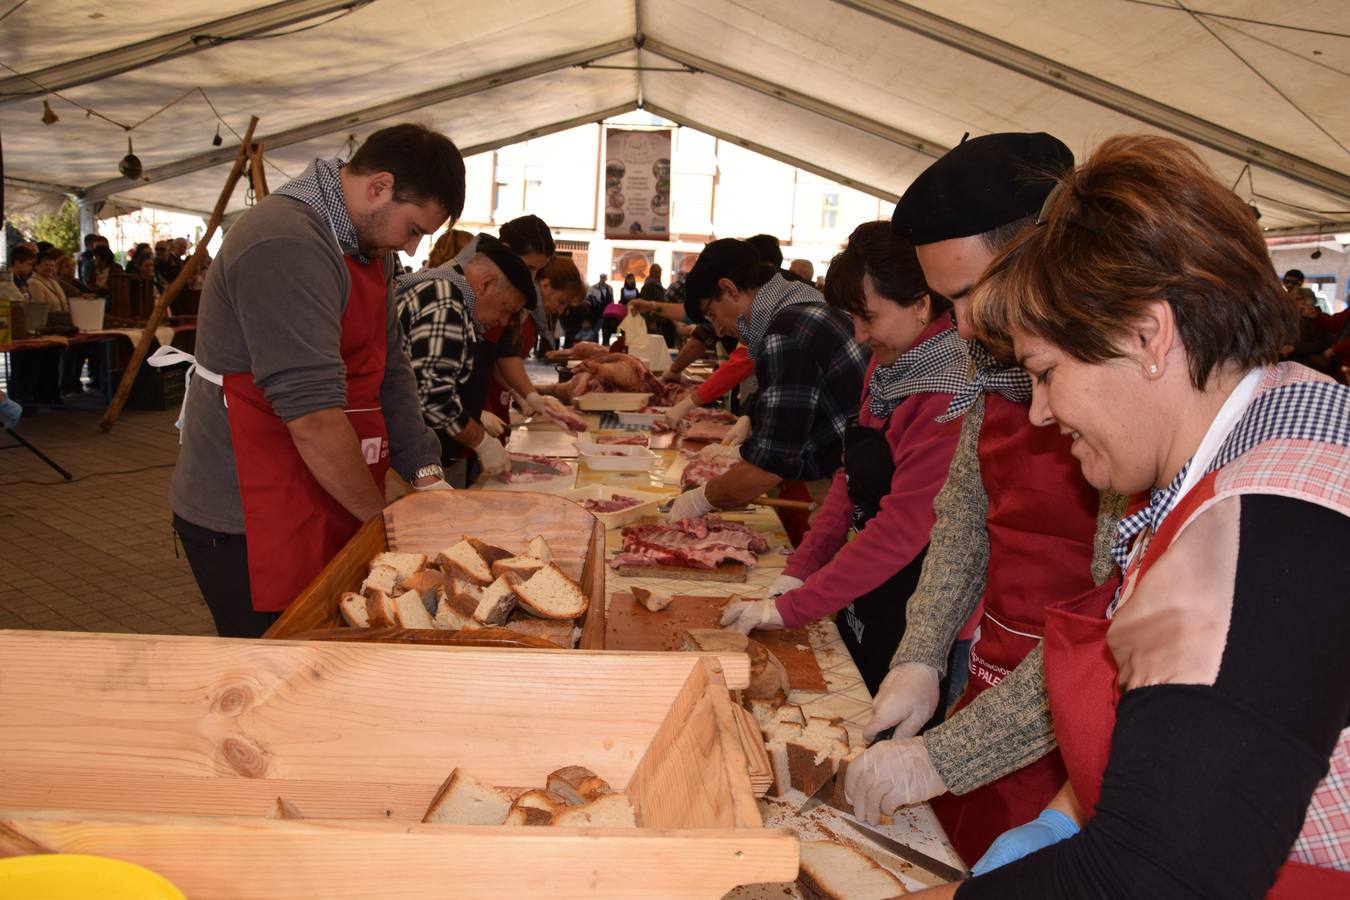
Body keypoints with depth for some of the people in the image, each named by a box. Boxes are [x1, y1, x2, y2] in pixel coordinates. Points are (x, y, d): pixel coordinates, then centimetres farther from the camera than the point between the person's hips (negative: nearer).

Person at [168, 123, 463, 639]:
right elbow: (314, 417, -25)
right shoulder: (286, 246, -21)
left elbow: (390, 369, 13)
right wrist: (383, 518, -13)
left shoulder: (368, 244, 11)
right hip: (249, 525, -9)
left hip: (323, 512, 9)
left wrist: (425, 473, 3)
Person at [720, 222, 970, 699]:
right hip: (858, 604, 8)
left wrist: (790, 608, -19)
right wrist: (798, 571, 1)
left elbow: (900, 533, -25)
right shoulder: (887, 366, 4)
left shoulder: (950, 394, -25)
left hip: (908, 624, -8)